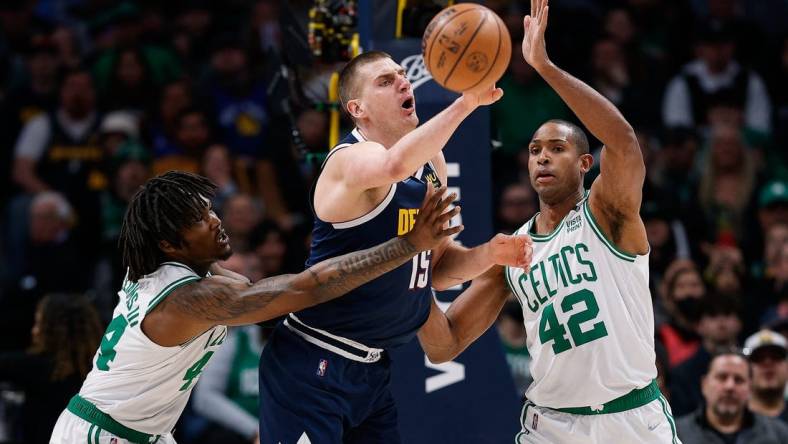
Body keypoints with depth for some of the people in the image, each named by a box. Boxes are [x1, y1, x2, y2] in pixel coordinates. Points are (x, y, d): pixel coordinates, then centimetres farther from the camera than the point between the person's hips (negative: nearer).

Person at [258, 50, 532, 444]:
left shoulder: (433, 163, 10)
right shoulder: (352, 159, -17)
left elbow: (437, 267, 17)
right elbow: (396, 165, -43)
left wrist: (488, 255, -2)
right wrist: (467, 101, -42)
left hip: (372, 367, 8)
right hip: (312, 367, -8)